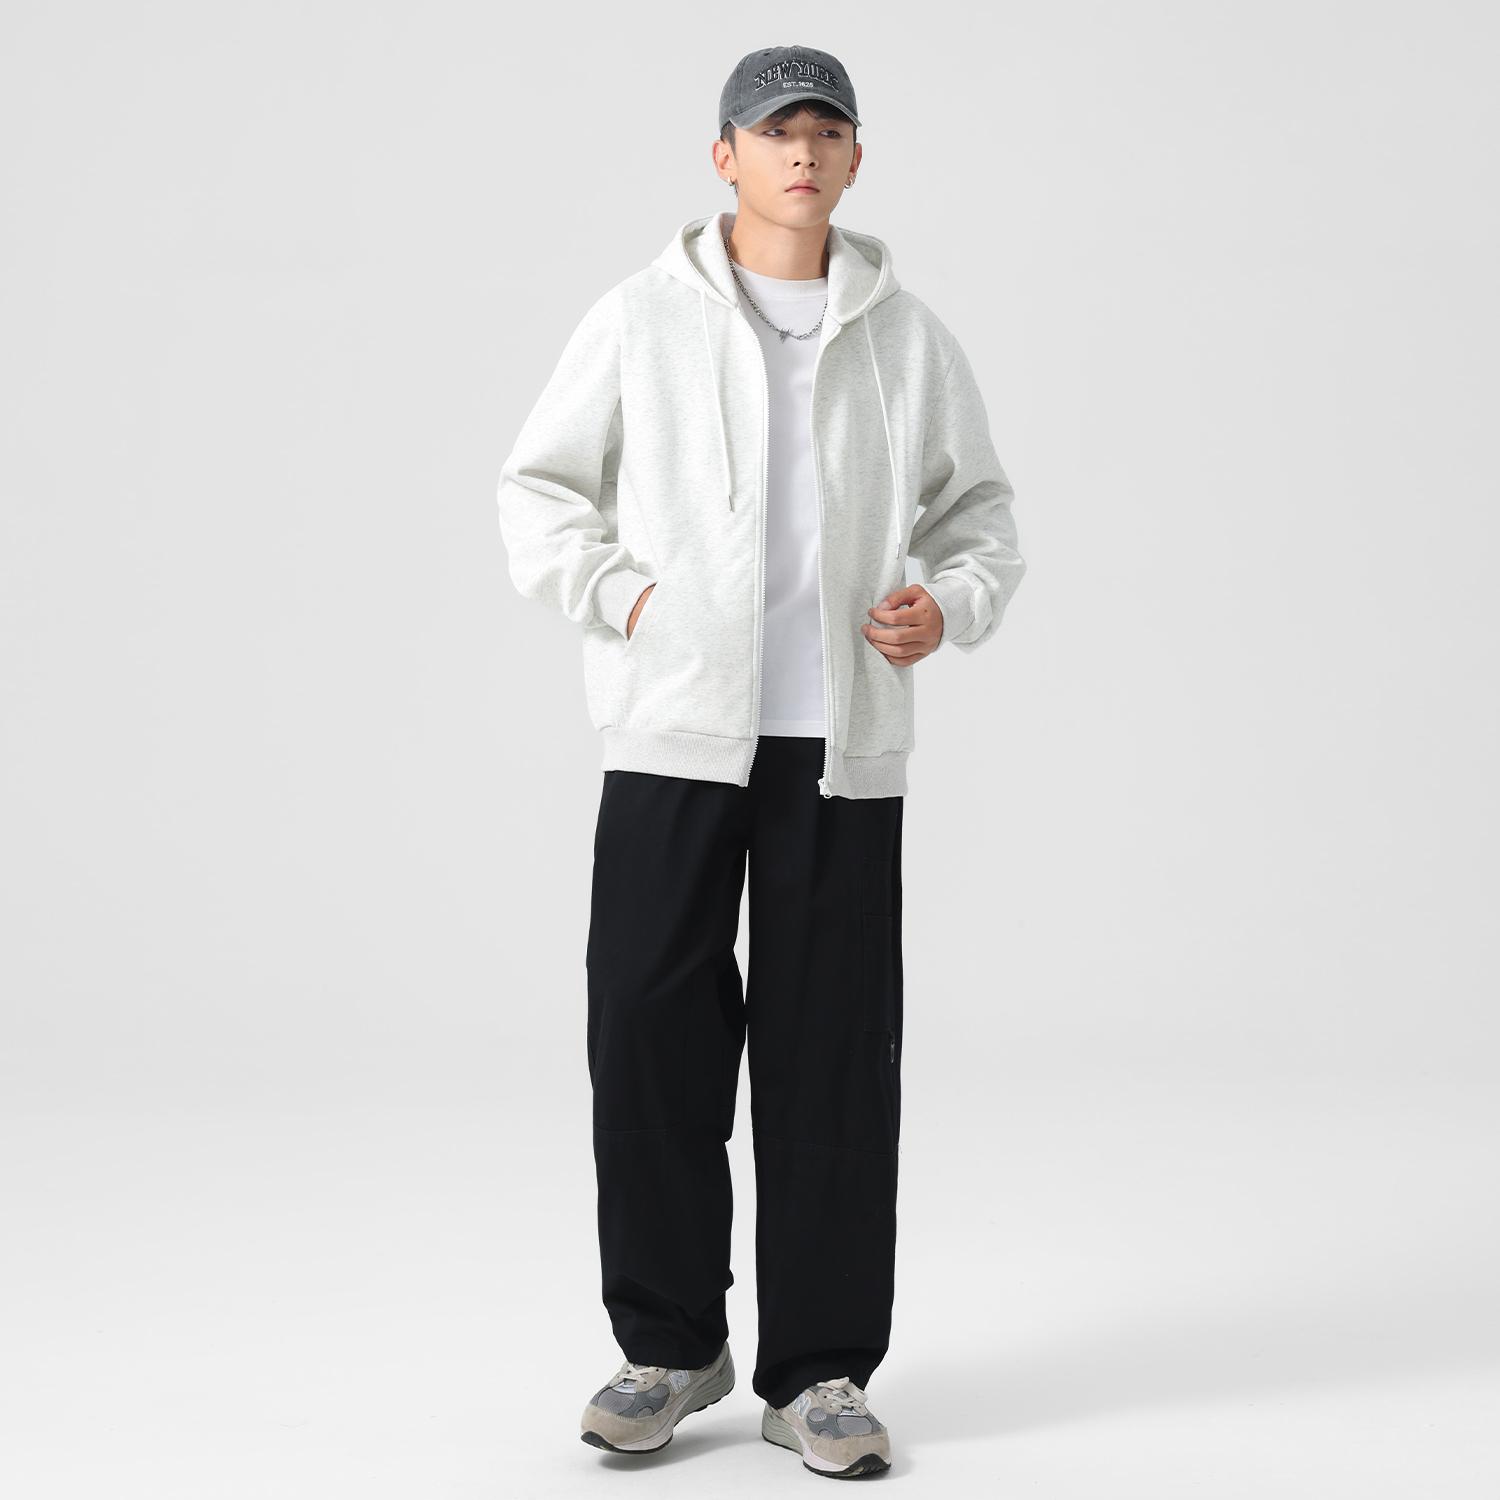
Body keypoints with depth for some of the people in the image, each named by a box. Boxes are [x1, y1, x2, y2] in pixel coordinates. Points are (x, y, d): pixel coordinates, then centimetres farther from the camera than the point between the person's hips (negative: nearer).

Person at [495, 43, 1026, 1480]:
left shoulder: (905, 335, 9)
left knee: (832, 1051, 3)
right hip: (673, 731, -1)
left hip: (844, 743, 1)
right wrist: (624, 596, -7)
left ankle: (820, 1370, 14)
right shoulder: (643, 318, 3)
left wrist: (949, 604, -3)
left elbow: (978, 505, 16)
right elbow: (537, 488, 8)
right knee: (650, 1032, 0)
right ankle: (668, 1343, 18)